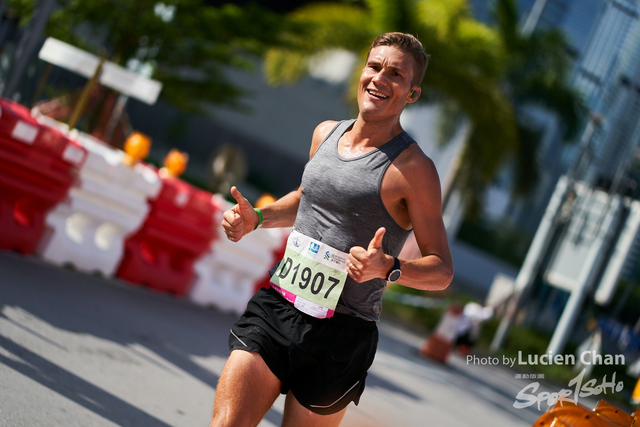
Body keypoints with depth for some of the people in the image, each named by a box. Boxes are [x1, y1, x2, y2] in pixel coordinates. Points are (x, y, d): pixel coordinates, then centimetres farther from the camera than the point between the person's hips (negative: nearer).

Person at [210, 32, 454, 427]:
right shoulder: (326, 133, 10)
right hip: (275, 307, 4)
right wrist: (257, 218, 13)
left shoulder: (413, 169, -9)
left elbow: (442, 270, -8)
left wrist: (388, 268, -27)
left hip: (341, 332, -4)